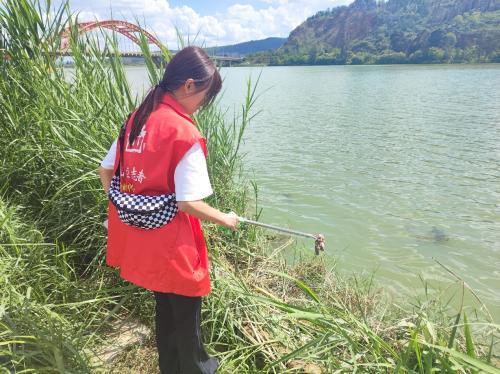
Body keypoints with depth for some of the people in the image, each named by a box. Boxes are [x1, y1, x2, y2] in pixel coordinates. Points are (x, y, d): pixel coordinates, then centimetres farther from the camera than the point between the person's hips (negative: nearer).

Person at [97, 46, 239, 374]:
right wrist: (225, 219, -7)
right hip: (171, 244, -7)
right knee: (186, 312, 17)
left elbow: (105, 171, 9)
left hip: (137, 238, 8)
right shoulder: (185, 132, -21)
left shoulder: (137, 118, 2)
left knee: (165, 306, 26)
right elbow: (187, 203, -22)